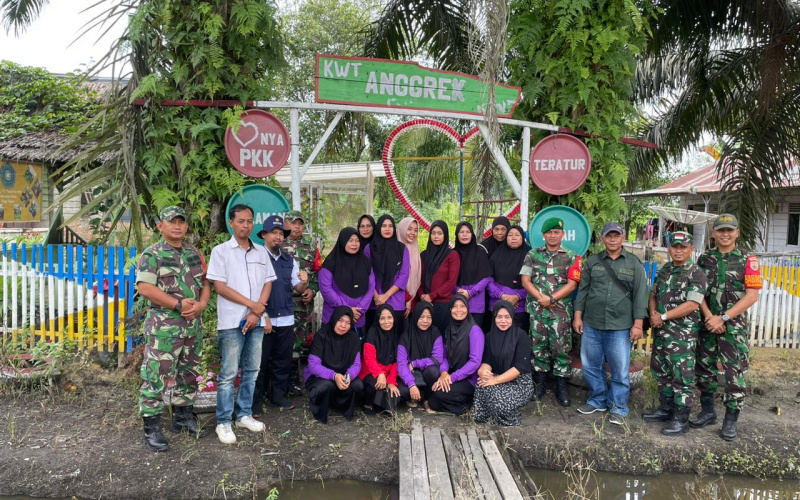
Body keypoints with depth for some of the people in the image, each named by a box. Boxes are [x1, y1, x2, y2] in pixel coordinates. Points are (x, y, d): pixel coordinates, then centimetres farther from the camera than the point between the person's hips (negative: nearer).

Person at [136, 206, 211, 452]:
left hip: (193, 324, 6)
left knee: (188, 373, 15)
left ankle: (183, 417, 29)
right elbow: (144, 287, -15)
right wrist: (179, 305, -17)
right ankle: (151, 428, 8)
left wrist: (201, 304, -7)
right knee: (156, 376, -3)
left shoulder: (195, 253, 13)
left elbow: (205, 282, 14)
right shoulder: (152, 254, -5)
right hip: (164, 325, -6)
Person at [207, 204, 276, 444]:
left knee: (251, 370, 10)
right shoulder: (221, 251, -1)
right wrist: (252, 304, -10)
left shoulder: (261, 251, 11)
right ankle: (223, 422, 9)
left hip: (256, 320, 4)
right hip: (231, 321, -4)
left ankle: (244, 414, 23)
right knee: (228, 373, -1)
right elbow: (219, 286, -8)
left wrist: (257, 312, -6)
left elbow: (268, 283, 8)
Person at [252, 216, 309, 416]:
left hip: (286, 320, 5)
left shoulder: (289, 261, 11)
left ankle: (278, 396, 25)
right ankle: (256, 402, 15)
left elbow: (298, 289, 11)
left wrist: (304, 282, -13)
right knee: (260, 362, 3)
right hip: (263, 320, -5)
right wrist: (263, 316, -13)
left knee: (283, 361, 11)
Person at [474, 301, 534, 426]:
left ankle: (509, 418, 2)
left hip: (520, 381, -4)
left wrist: (496, 380, -25)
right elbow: (487, 360, 2)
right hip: (498, 379, 4)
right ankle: (488, 416, -5)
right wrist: (484, 370, -24)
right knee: (482, 387, -30)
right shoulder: (490, 336, 6)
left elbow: (520, 366, -18)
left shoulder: (521, 336, -11)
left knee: (500, 400, -32)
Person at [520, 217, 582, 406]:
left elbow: (572, 284, -4)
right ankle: (539, 383, 18)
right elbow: (525, 280, 2)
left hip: (561, 310, -1)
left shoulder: (571, 257, 3)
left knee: (561, 347, 0)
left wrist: (551, 298, -13)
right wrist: (541, 298, -11)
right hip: (537, 309, 1)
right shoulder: (533, 255, 8)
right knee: (538, 345, 7)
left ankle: (562, 387, 10)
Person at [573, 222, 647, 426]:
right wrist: (578, 316, 4)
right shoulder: (592, 261, 7)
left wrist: (637, 324, -7)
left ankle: (618, 408, 19)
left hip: (620, 327, -2)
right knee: (591, 365, 11)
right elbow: (583, 290, 9)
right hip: (591, 325, 3)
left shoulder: (634, 263, 2)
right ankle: (598, 400, 29)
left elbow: (640, 294, -1)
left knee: (620, 369, 3)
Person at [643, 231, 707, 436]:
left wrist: (663, 317, -16)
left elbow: (692, 305, -19)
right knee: (661, 372, 16)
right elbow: (653, 295, 15)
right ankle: (666, 409, 29)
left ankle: (681, 419, 7)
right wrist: (653, 314, -4)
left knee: (682, 376, -2)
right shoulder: (664, 270, 11)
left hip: (682, 333, -7)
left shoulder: (696, 274, -11)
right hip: (660, 331, 8)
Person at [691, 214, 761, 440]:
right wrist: (709, 317, -11)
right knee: (704, 370, 11)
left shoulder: (748, 260, -3)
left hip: (734, 327, -3)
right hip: (707, 324, 4)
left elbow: (752, 296, -9)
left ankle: (730, 421, 11)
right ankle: (707, 412, 26)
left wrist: (723, 318, -14)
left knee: (735, 374, -1)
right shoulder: (704, 259, 6)